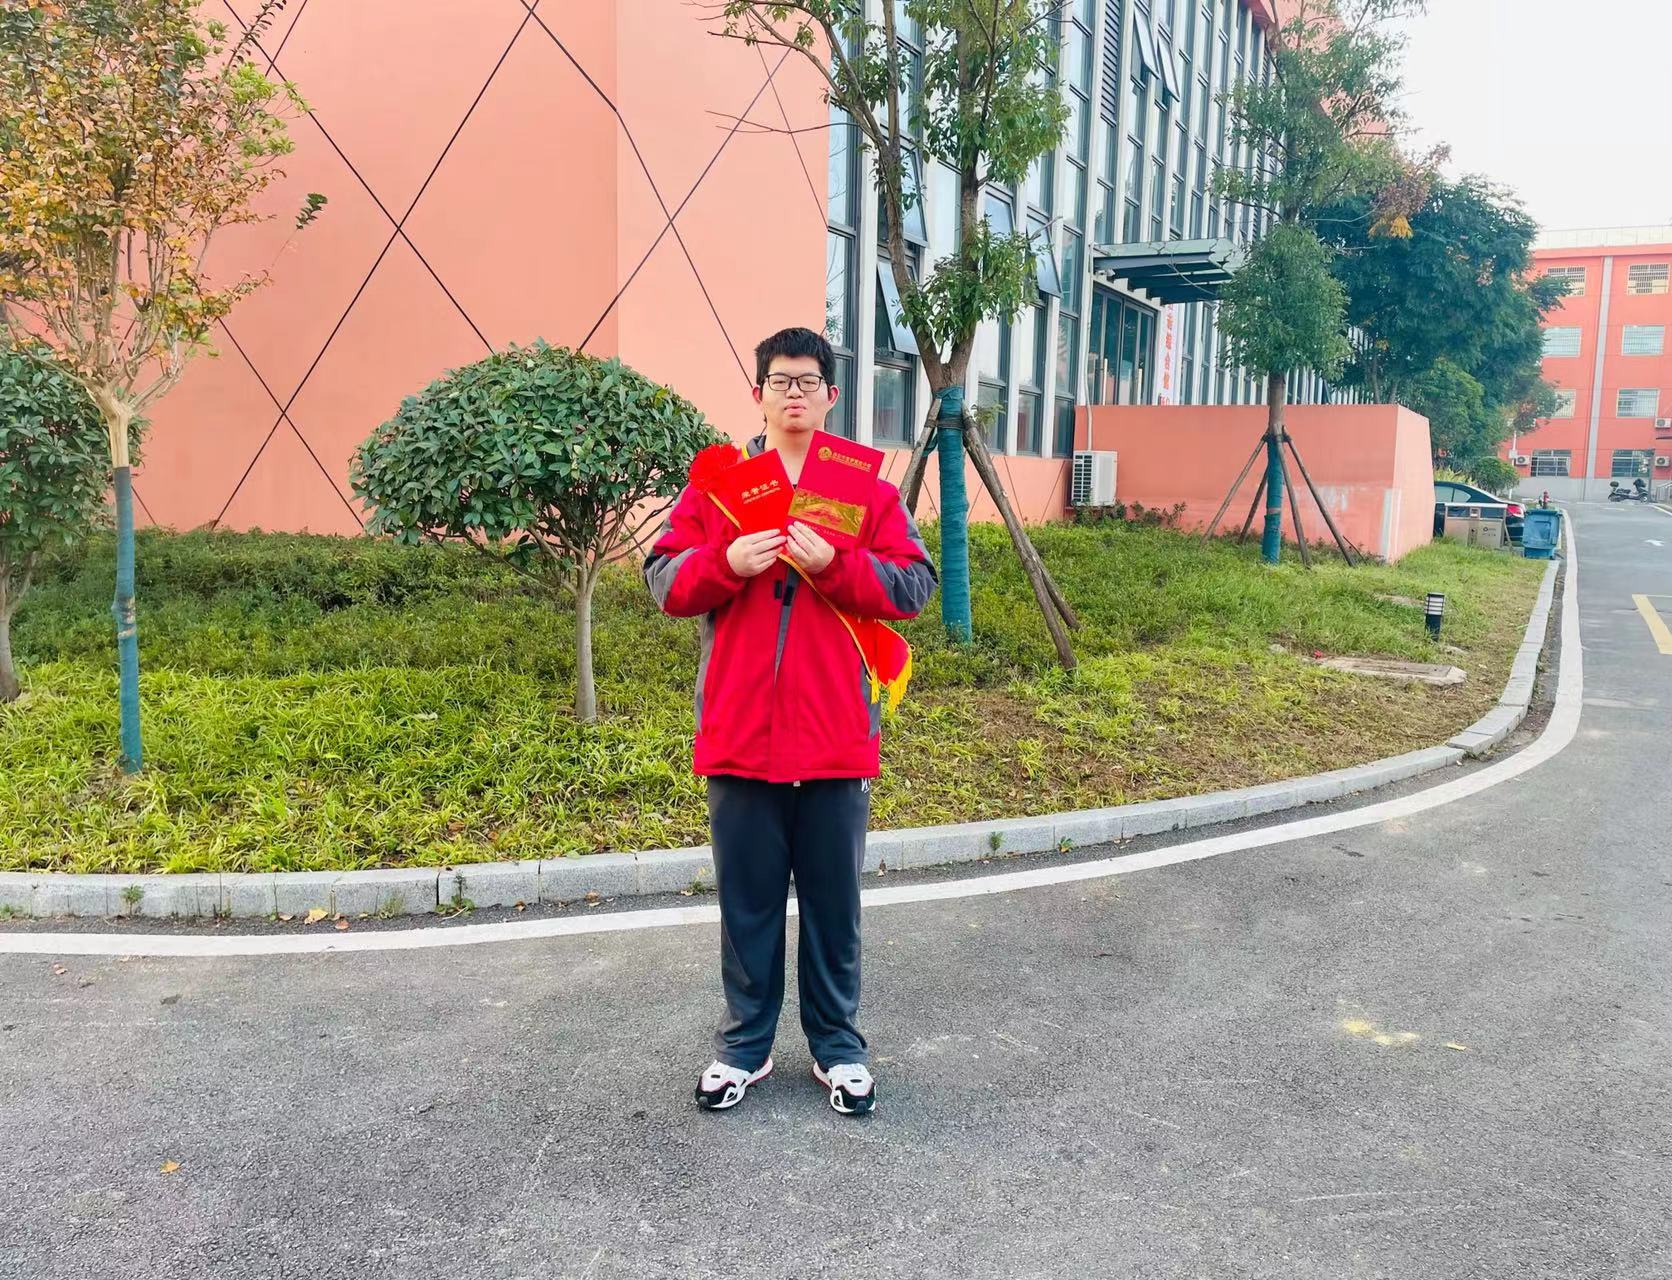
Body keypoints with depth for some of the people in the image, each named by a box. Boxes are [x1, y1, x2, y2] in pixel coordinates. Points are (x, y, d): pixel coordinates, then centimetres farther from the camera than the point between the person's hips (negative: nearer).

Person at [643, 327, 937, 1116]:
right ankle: (744, 1045, 30)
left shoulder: (869, 485, 4)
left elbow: (914, 586, -3)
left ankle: (838, 1047, 29)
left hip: (837, 733, 0)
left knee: (834, 902, 12)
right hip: (739, 732, 1)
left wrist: (831, 564, -17)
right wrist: (727, 562, -17)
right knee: (747, 902, 12)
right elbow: (662, 579, 2)